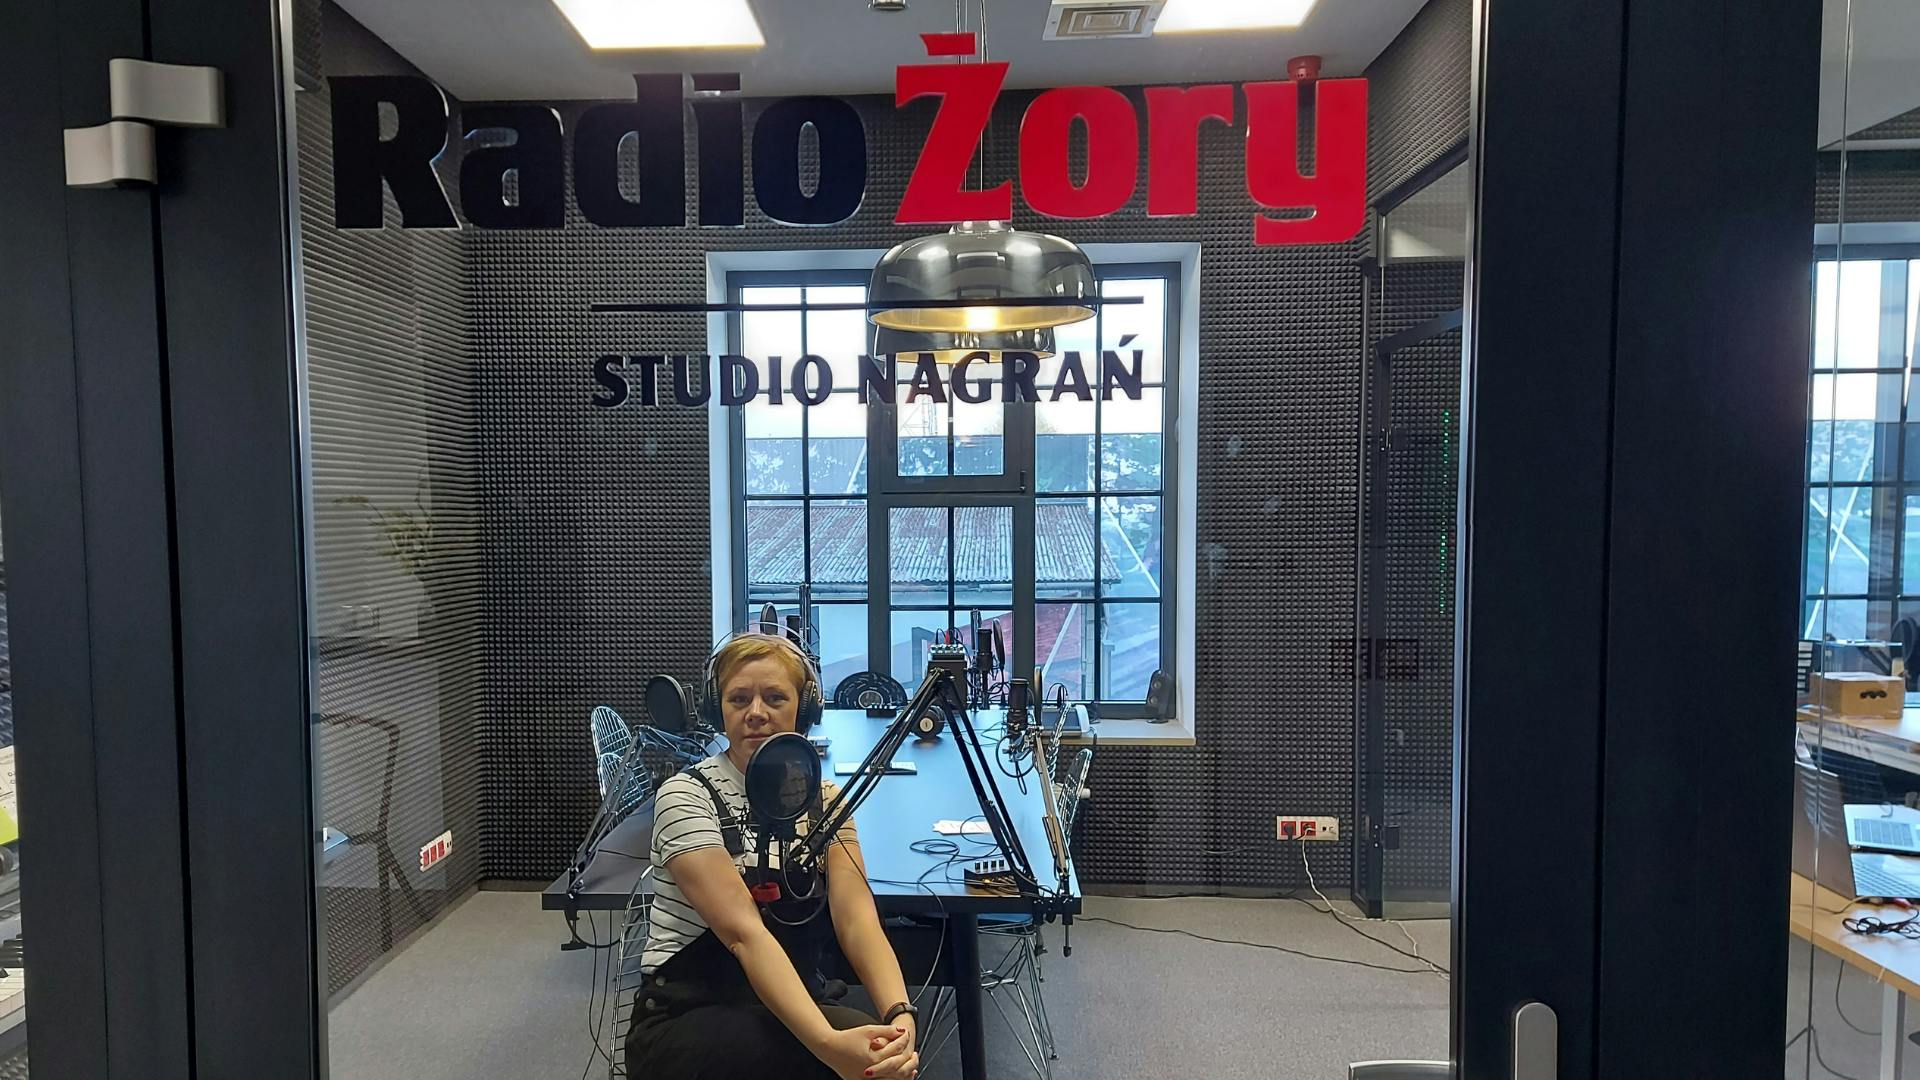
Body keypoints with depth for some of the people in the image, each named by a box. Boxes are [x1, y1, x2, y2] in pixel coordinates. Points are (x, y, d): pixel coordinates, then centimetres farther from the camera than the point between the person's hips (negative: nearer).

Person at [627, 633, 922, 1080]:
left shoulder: (825, 798, 3)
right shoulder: (686, 796, -13)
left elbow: (857, 920, -12)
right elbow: (745, 933, -25)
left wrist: (901, 1015, -31)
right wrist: (828, 1043, -39)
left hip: (793, 1006, 4)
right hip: (687, 1022, -4)